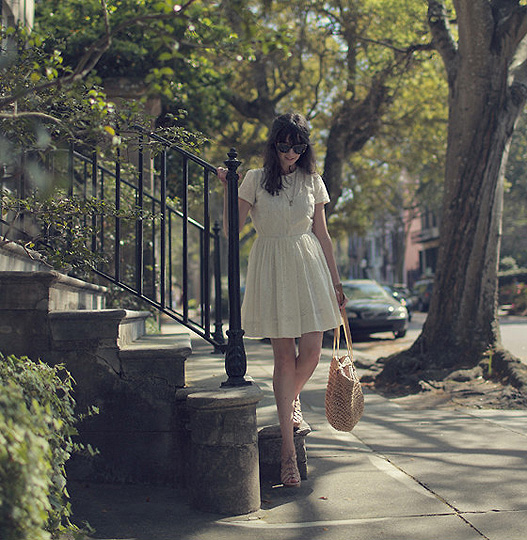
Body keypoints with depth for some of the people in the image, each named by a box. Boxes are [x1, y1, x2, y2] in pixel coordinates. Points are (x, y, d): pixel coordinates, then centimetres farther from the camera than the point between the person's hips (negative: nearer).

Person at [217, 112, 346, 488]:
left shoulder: (312, 182, 9)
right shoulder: (256, 179, 3)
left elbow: (322, 235, 13)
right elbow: (232, 228, -1)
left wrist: (336, 282, 12)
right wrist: (227, 188, -12)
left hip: (309, 266, 2)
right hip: (272, 269, -2)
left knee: (311, 350, -7)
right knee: (284, 355, -3)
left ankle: (292, 398, 30)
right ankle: (289, 450, 3)